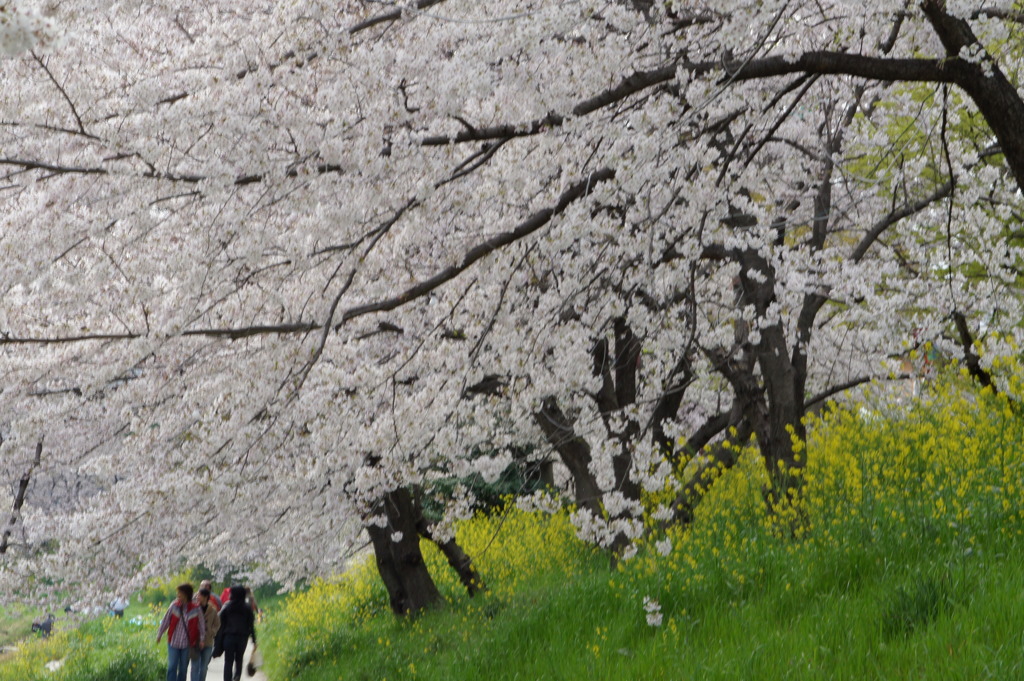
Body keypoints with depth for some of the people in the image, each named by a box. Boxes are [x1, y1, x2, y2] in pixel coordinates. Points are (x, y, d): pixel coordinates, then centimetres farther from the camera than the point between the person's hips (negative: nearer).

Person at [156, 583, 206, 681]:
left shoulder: (195, 609, -7)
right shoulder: (174, 606, -3)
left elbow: (202, 624, 3)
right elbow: (165, 621, 5)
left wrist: (202, 639, 1)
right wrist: (159, 635, 8)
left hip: (187, 644, 0)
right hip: (173, 642, 0)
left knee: (183, 668, 10)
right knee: (172, 667, -6)